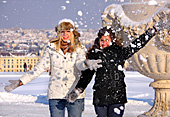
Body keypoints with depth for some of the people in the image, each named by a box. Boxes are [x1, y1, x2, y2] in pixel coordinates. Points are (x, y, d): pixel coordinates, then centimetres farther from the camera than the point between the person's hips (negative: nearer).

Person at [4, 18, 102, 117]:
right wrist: (20, 82, 1)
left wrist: (86, 63, -42)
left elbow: (79, 64, -16)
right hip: (56, 94, 0)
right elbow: (39, 68, 7)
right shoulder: (51, 49, 5)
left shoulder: (79, 49, 3)